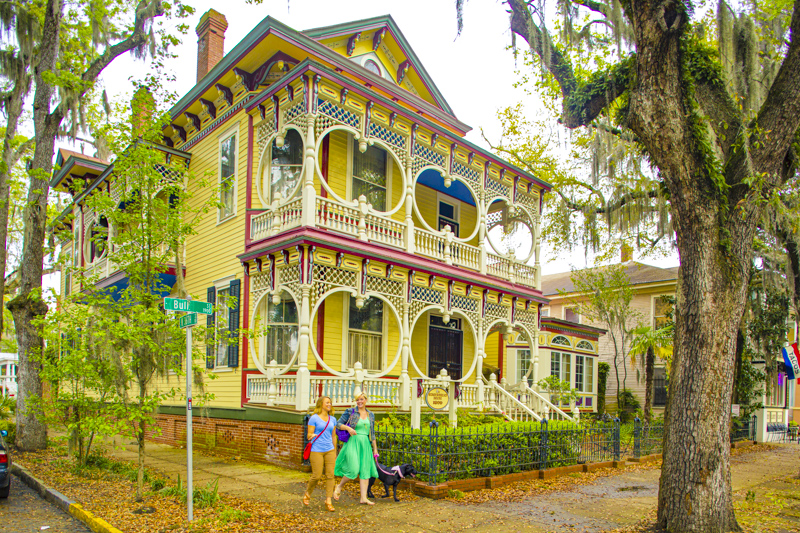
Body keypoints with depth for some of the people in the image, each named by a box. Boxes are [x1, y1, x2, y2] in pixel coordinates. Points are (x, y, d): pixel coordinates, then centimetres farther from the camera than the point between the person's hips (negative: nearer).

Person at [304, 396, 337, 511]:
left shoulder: (332, 419, 13)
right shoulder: (314, 418, -3)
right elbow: (309, 435, -3)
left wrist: (335, 451, 20)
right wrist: (312, 436, -26)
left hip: (330, 451, 5)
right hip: (316, 451, -4)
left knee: (330, 475, -2)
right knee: (317, 476, -4)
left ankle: (328, 500, 5)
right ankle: (307, 493, 24)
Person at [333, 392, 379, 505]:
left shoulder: (371, 415, 12)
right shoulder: (350, 412, 0)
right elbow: (338, 424, -1)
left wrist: (375, 449, 15)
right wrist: (348, 428, -19)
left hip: (365, 444, 5)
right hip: (353, 442, -5)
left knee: (365, 470, 1)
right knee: (353, 469, -13)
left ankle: (363, 498, 7)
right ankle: (339, 487, 13)